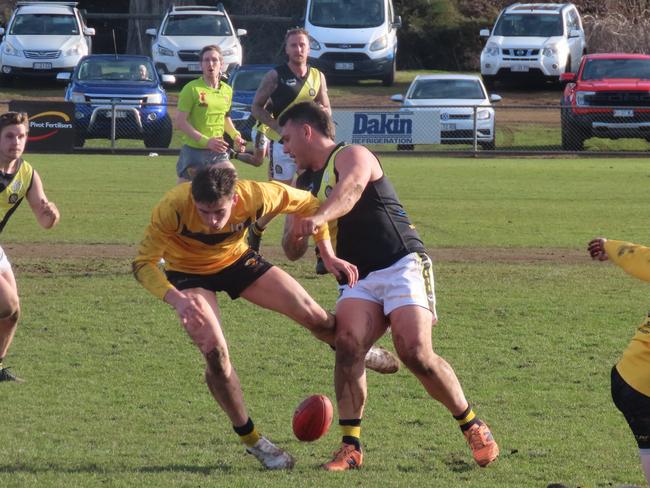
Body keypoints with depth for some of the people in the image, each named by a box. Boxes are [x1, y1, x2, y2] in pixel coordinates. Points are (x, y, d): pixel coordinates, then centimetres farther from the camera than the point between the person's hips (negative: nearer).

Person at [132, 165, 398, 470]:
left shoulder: (253, 196, -33)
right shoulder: (172, 209, -39)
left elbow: (307, 204, -13)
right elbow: (143, 263, -32)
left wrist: (328, 256, -15)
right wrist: (175, 299, -48)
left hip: (237, 261, 2)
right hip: (189, 275, -2)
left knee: (314, 317, -1)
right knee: (215, 353, -22)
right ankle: (251, 440, 0)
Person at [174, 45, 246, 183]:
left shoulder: (227, 90, 9)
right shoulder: (192, 89, -10)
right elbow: (180, 121, -14)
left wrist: (235, 135, 6)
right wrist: (205, 141, -22)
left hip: (219, 152, 5)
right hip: (193, 150, -5)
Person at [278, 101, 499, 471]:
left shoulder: (351, 157, -3)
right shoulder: (305, 183, 20)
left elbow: (351, 189, -28)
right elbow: (293, 250, 17)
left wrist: (320, 217, -49)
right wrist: (296, 233, -9)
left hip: (402, 264, -6)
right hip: (358, 280, 6)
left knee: (416, 354, -20)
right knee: (348, 344, -22)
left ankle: (474, 427, 1)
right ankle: (351, 447, -21)